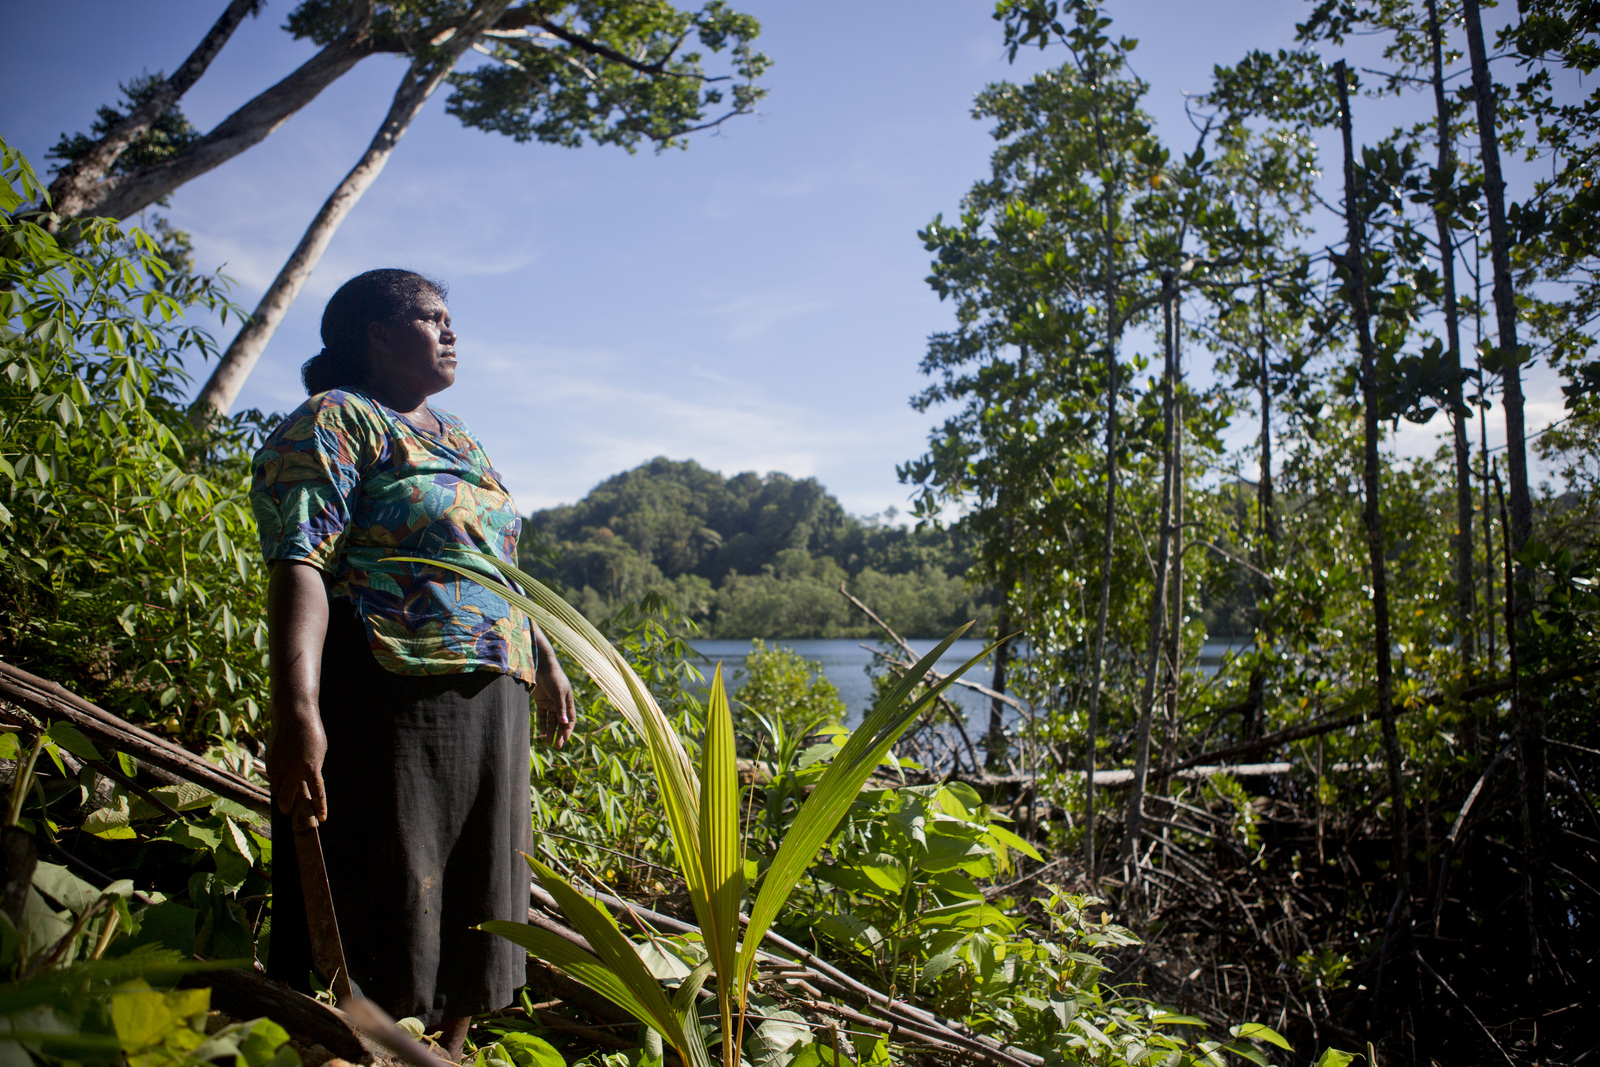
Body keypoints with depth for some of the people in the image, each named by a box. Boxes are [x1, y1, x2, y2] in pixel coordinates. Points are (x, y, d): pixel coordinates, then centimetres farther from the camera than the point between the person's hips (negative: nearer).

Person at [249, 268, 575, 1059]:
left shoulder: (454, 437, 23)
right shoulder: (336, 420, -4)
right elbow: (299, 567, -17)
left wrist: (543, 660, 27)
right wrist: (296, 710, -28)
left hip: (488, 702, 9)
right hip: (387, 703, -8)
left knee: (466, 913, 13)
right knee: (378, 914, -4)